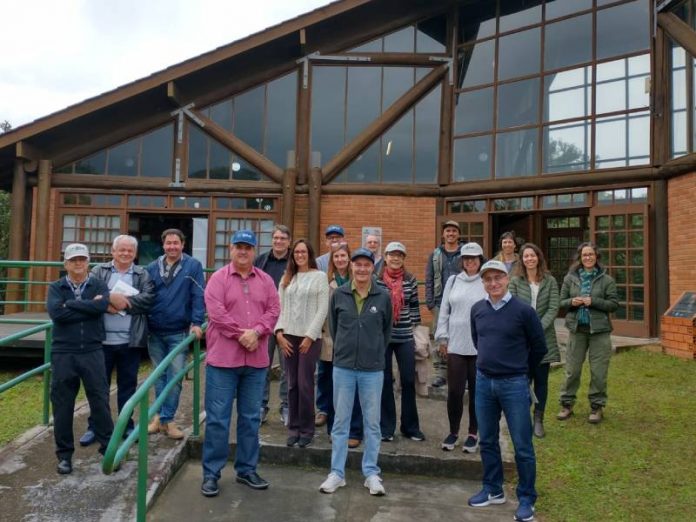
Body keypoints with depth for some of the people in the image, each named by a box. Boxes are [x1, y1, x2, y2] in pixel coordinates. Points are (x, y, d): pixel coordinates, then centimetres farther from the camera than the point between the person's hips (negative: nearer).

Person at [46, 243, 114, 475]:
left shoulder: (99, 285, 4)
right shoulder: (56, 287, 5)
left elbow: (102, 306, -18)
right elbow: (56, 313, -14)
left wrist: (70, 304, -13)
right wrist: (89, 307, -13)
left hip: (92, 352, 0)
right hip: (63, 353, 1)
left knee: (100, 401, 5)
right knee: (62, 405, 8)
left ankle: (109, 448, 18)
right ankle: (64, 454, 23)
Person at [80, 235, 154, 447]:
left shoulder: (143, 274, 6)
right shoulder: (99, 271, 6)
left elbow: (148, 298, -9)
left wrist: (124, 301, -16)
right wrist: (110, 298, -21)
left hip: (130, 341, 0)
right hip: (103, 339, 0)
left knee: (128, 384, 11)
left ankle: (127, 425, 24)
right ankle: (94, 427, 21)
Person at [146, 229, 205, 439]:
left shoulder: (193, 266, -4)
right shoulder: (152, 268, 6)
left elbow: (198, 296, -7)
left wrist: (196, 323, -14)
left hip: (178, 333, -3)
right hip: (154, 332, 3)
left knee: (175, 377, -1)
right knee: (159, 375, 13)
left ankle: (166, 419, 10)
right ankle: (160, 415, 25)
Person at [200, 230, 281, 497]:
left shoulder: (265, 280, 10)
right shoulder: (218, 278, -1)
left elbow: (273, 310, 1)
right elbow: (216, 312, -13)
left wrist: (256, 332, -15)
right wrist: (241, 334, -16)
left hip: (256, 360, 4)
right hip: (223, 358, -4)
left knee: (251, 418, 12)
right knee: (217, 418, 2)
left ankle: (247, 470, 25)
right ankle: (211, 473, 14)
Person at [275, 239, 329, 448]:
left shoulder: (320, 276, 0)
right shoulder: (287, 278, 13)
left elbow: (322, 309, -5)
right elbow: (280, 307, 10)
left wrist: (310, 336, -10)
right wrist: (279, 332, -2)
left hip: (310, 337, -3)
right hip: (289, 336, 4)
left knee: (305, 384, -3)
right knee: (292, 384, 7)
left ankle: (306, 429, 10)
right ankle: (293, 427, 18)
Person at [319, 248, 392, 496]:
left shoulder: (383, 297, -2)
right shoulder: (339, 294, -1)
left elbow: (387, 329, 9)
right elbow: (332, 326, 11)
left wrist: (376, 352, 10)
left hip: (373, 369, 0)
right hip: (343, 367, 1)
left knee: (372, 422, 9)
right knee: (341, 421, 9)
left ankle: (371, 473, 22)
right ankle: (337, 472, 20)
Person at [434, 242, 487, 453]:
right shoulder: (453, 281, 7)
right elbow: (444, 311, 9)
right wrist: (442, 338, 5)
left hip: (480, 346, -2)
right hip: (455, 345, 2)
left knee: (476, 391, 9)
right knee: (454, 391, 6)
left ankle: (473, 434, 24)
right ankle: (453, 432, 24)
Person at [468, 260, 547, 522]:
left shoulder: (523, 310, -11)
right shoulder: (477, 309, 1)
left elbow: (539, 347, -1)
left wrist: (520, 370, 9)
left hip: (514, 384, -4)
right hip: (483, 382, 5)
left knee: (522, 445, 5)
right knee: (487, 441, 15)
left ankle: (526, 499, 20)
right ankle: (493, 490, 32)